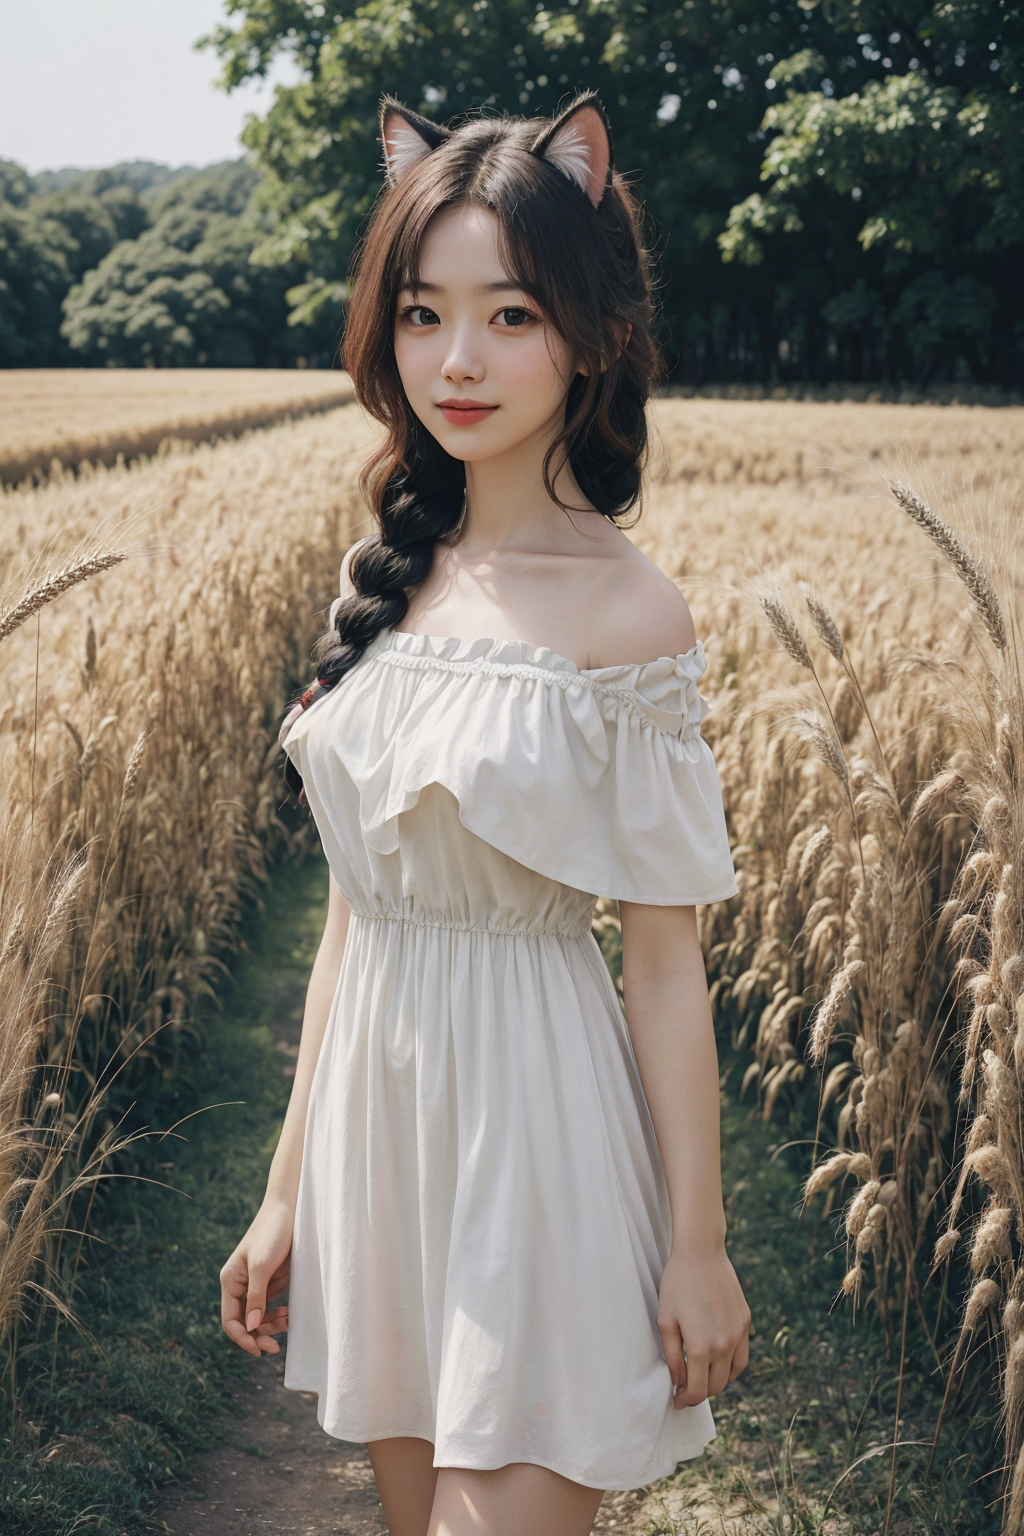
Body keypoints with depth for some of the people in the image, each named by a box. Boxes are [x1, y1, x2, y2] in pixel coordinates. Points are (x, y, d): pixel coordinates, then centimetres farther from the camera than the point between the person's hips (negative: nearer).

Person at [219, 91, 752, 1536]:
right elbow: (356, 905, 7)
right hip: (376, 1098, 6)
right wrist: (286, 1189, 10)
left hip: (536, 1108, -6)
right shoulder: (386, 578, 2)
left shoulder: (628, 612, -14)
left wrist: (700, 1246, -5)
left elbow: (666, 956, -9)